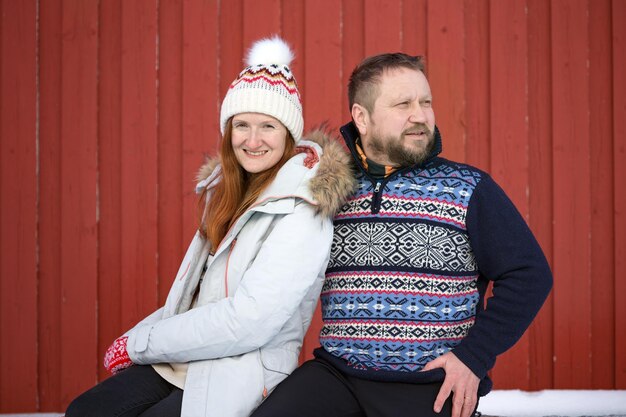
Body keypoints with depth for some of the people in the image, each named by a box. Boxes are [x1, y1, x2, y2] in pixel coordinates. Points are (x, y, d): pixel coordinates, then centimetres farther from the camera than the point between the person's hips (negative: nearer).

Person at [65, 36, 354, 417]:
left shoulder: (303, 211, -15)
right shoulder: (229, 190, 11)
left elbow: (248, 322, -22)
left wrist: (138, 344, -14)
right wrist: (137, 337, 1)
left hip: (240, 379, -7)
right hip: (180, 363, 7)